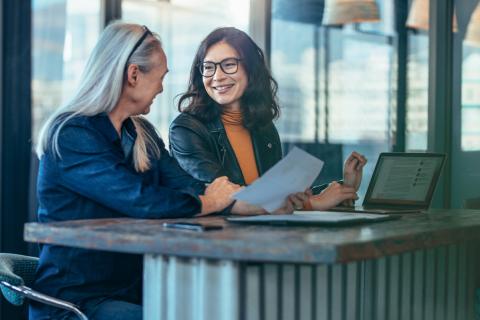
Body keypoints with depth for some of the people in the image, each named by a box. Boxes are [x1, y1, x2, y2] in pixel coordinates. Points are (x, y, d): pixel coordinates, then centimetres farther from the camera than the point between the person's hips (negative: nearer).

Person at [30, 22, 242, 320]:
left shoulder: (142, 133, 12)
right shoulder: (70, 137, -15)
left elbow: (187, 187, 2)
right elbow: (142, 201, -24)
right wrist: (210, 202, -8)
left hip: (134, 291, 8)